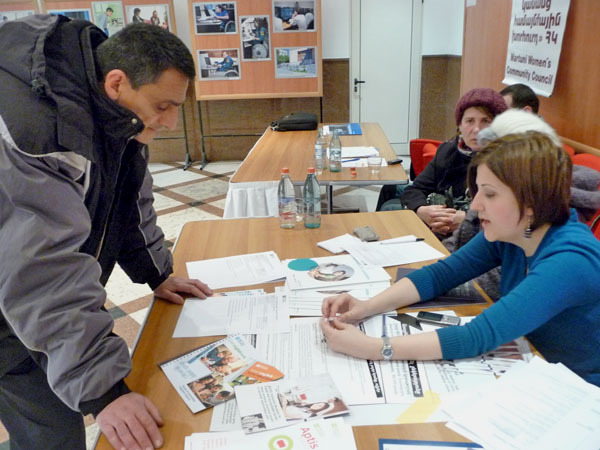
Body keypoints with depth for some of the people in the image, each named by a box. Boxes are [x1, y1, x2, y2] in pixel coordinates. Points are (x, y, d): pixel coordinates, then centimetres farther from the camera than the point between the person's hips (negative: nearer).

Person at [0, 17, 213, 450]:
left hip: (68, 289, 8)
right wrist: (100, 388, -38)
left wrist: (156, 272, 8)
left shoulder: (113, 107, -5)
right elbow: (44, 272, -38)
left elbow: (130, 197, 8)